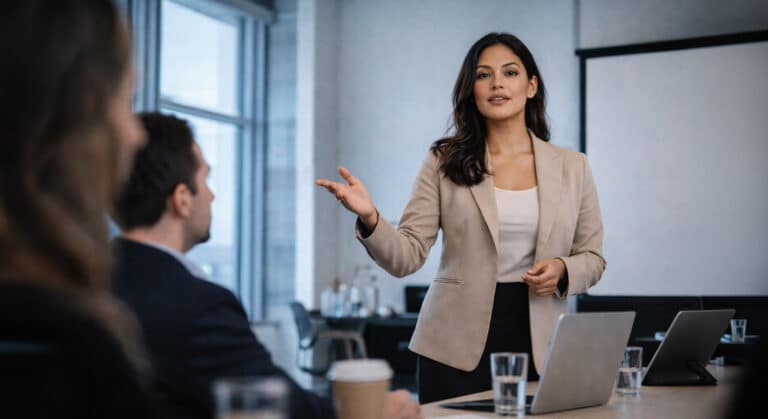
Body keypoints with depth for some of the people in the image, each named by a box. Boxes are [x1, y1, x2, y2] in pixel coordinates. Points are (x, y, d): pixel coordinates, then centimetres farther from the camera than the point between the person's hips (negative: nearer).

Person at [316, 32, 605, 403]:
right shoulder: (445, 161, 1)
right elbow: (407, 256, -6)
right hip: (456, 347, -1)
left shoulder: (572, 167, 6)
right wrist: (369, 218, -25)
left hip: (537, 344, 2)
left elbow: (592, 257, 12)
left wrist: (562, 270, -10)